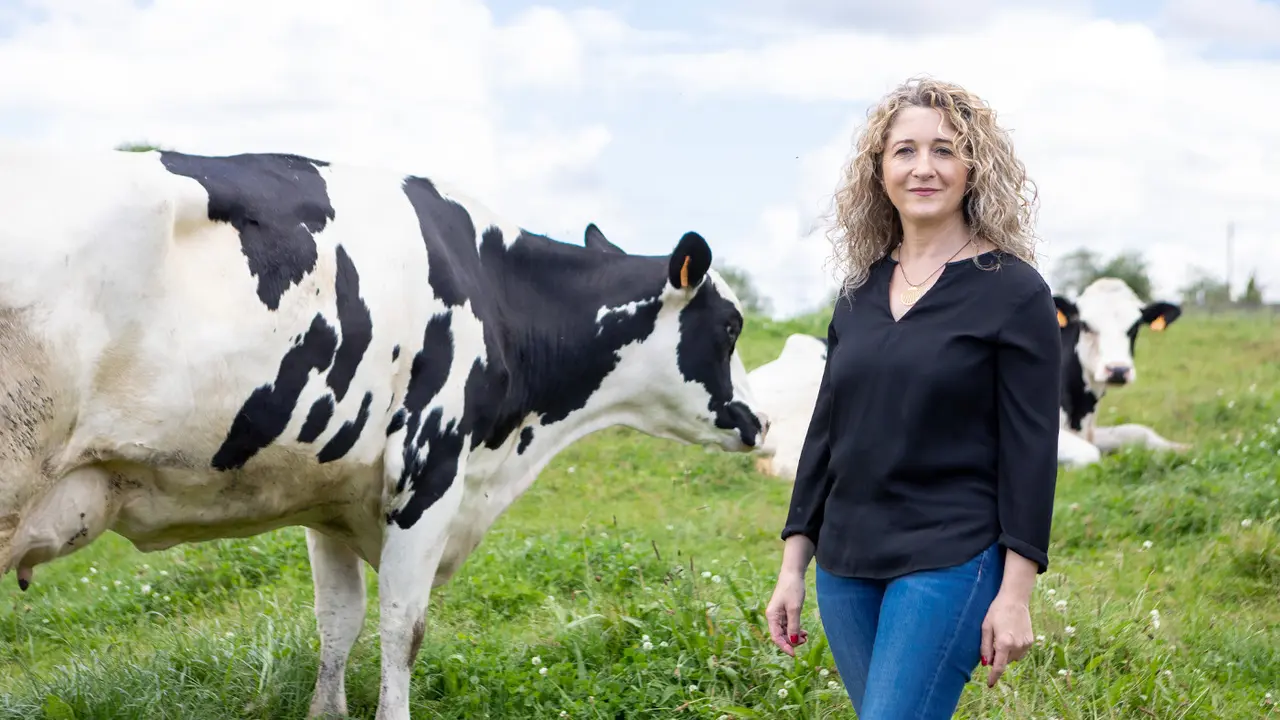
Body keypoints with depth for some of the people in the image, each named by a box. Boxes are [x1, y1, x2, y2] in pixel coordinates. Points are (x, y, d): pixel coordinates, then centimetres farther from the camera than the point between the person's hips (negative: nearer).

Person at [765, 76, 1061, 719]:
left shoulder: (1013, 292, -5)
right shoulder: (861, 291, 10)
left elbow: (1031, 450, -8)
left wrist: (1015, 593, -13)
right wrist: (792, 567, 12)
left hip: (950, 563, -6)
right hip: (846, 566, 6)